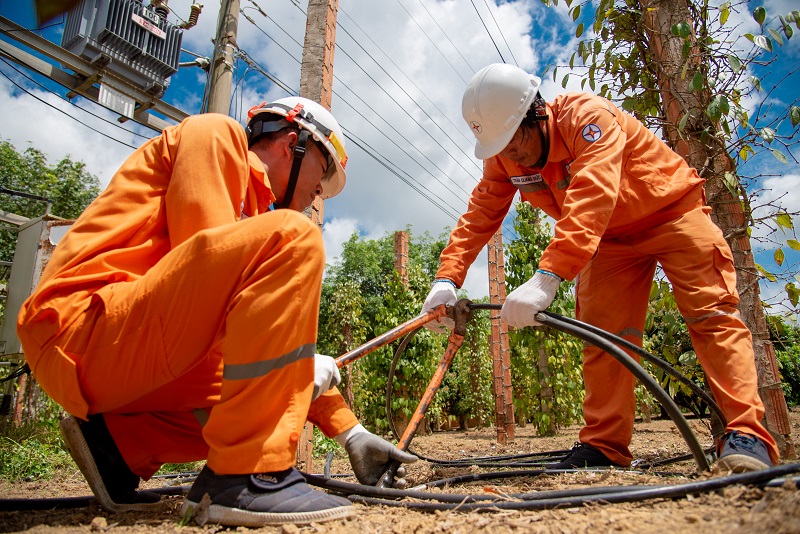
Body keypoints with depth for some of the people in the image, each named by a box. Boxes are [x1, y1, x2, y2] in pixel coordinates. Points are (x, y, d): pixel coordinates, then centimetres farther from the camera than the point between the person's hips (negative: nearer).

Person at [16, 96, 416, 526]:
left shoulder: (253, 202, 23)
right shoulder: (214, 134, 2)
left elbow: (272, 328, 19)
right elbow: (209, 268, -15)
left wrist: (350, 432, 16)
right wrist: (305, 364, -11)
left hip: (151, 359, 9)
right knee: (293, 239, -22)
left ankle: (117, 442, 10)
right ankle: (248, 475, -24)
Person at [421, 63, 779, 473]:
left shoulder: (589, 116, -33)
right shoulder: (502, 158, -13)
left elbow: (592, 198, -48)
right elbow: (478, 216, -16)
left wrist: (548, 277, -59)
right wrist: (447, 278, -32)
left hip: (671, 211, -5)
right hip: (609, 238, 5)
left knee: (710, 311, -15)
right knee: (602, 332, -3)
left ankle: (746, 436, -11)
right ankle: (604, 446, 0)